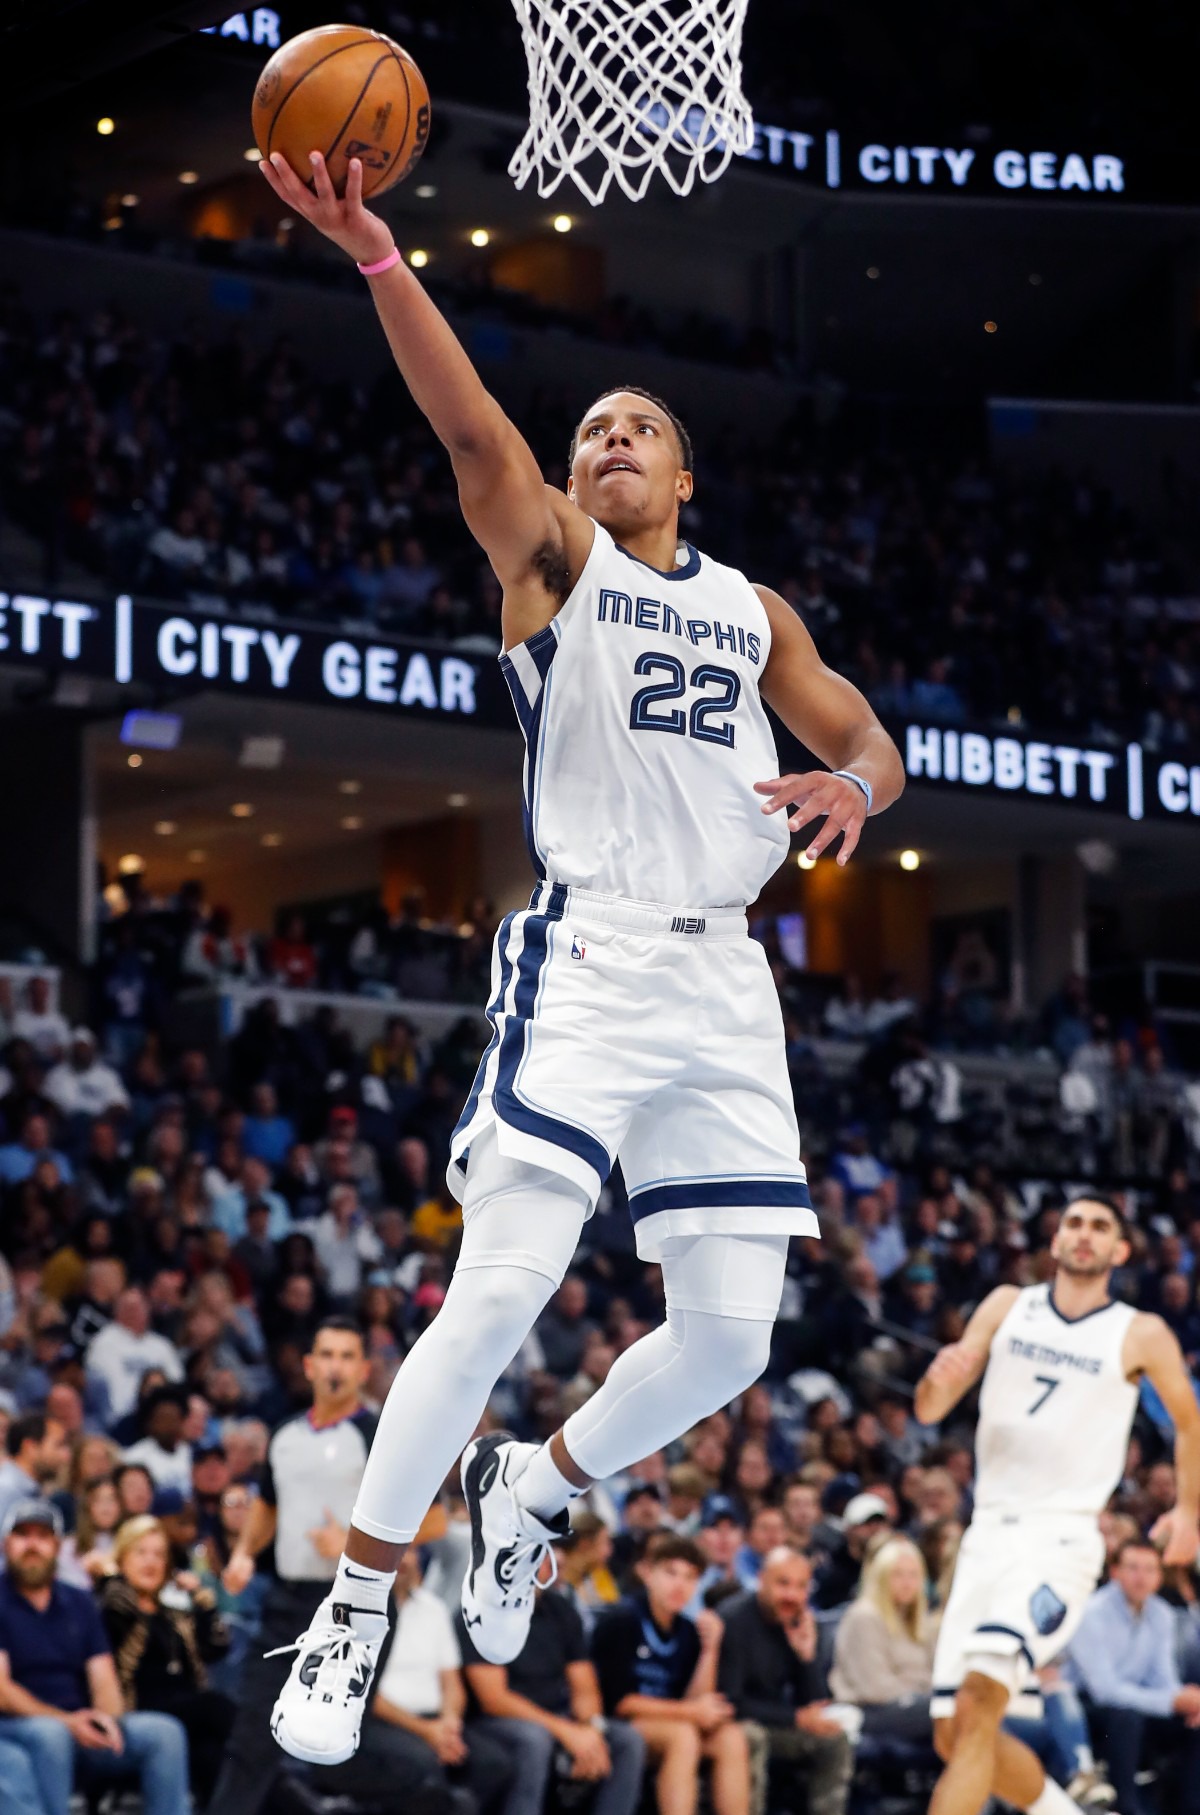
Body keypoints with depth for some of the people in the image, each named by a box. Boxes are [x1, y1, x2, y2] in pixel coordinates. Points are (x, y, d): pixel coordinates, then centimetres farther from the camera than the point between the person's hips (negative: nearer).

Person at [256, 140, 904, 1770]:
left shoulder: (753, 612, 20)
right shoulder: (551, 555, 7)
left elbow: (872, 745, 20)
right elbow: (471, 423, -10)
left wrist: (849, 784, -6)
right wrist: (371, 246, -27)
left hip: (724, 978, 5)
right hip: (587, 961, -5)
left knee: (732, 1334, 2)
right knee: (502, 1287, -17)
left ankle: (537, 1487, 29)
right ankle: (358, 1600, -6)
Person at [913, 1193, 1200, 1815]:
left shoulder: (1142, 1336, 1)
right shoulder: (1007, 1305, 9)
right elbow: (929, 1411, 6)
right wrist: (940, 1378, -16)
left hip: (1064, 1538, -5)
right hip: (990, 1531, 5)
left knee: (979, 1700, -26)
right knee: (954, 1736, 4)